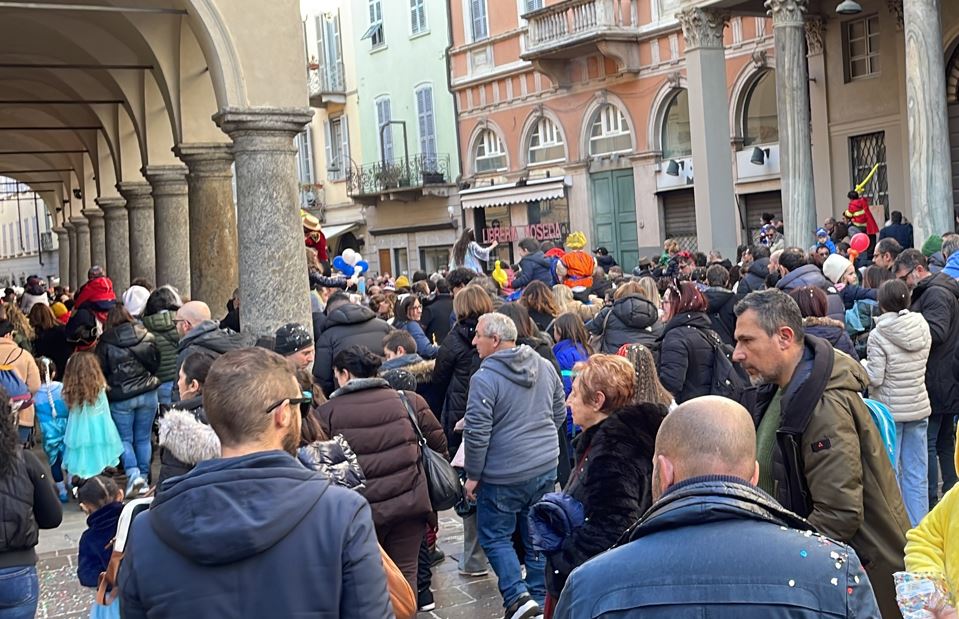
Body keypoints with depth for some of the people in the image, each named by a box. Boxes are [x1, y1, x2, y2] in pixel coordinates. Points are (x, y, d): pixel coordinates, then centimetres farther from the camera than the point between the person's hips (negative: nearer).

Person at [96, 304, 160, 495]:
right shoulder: (147, 336, -2)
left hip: (121, 398, -2)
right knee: (144, 438, 12)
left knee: (125, 439, 9)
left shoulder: (105, 343, -9)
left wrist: (108, 385, 17)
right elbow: (156, 363, 7)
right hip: (148, 393, 3)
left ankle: (133, 473, -10)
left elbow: (101, 371, -2)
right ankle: (144, 476, 16)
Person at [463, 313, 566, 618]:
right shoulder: (544, 366, 4)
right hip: (546, 467, 6)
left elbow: (477, 432, -16)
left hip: (504, 474, -6)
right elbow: (559, 412, 15)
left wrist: (473, 475, -5)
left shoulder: (485, 378, -17)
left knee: (494, 536, 9)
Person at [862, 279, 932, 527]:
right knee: (917, 474, 11)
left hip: (889, 410, -5)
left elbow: (875, 378, -16)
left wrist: (863, 364, 3)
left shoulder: (878, 336, -16)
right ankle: (917, 528, 18)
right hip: (919, 408, 5)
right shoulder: (923, 327, 0)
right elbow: (920, 363, 12)